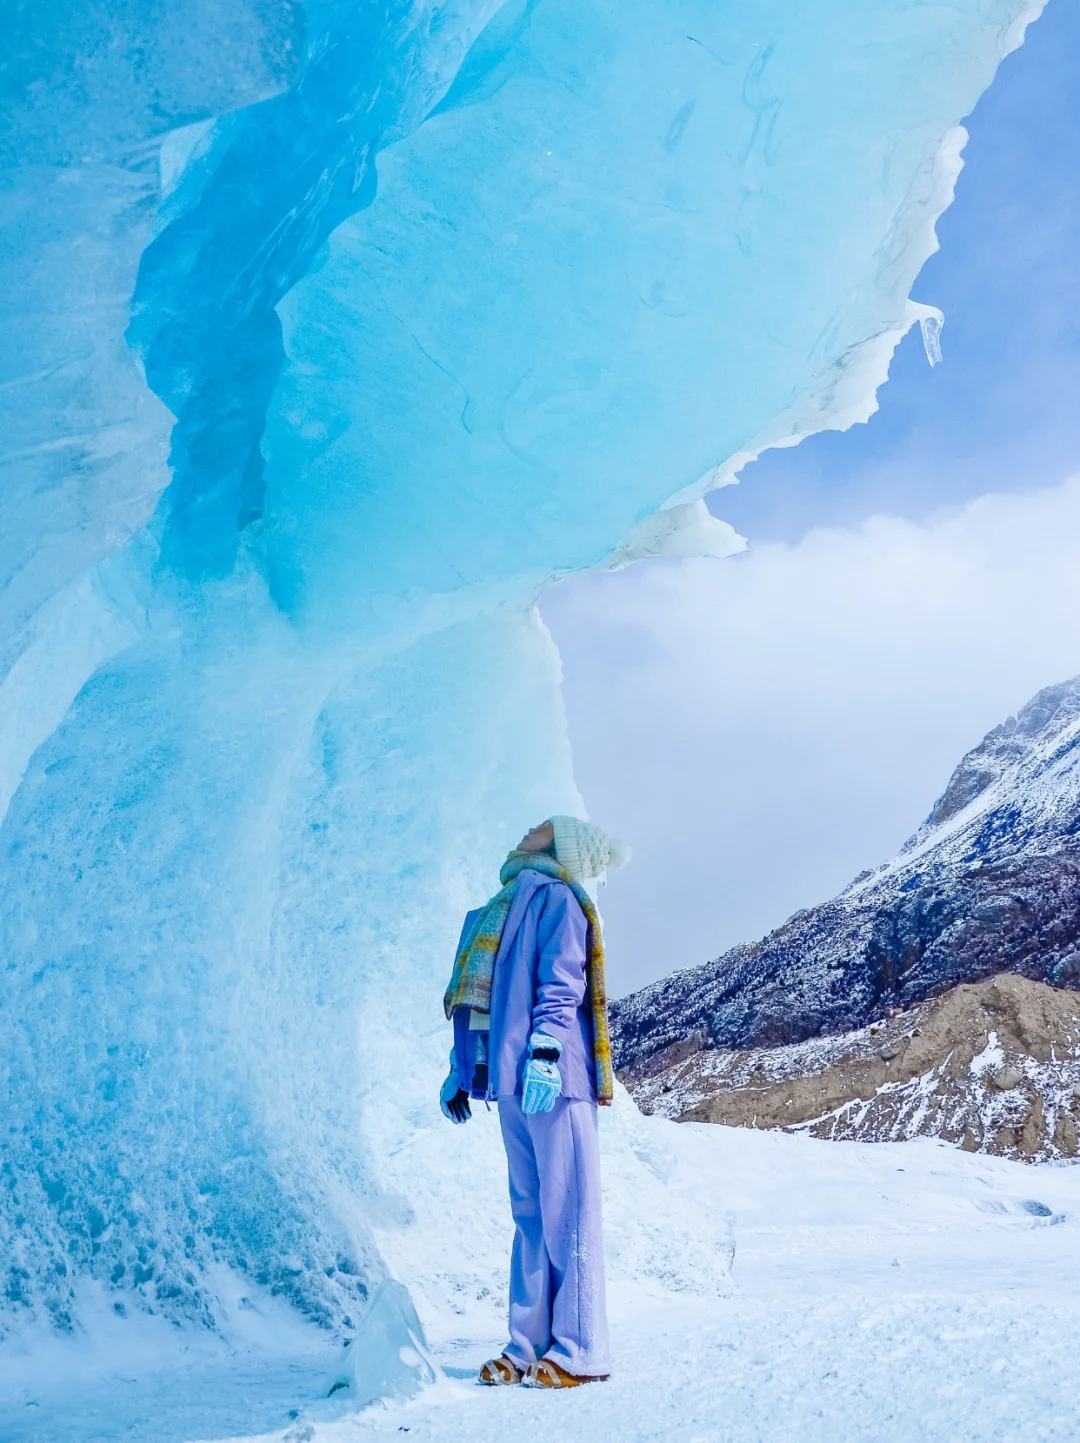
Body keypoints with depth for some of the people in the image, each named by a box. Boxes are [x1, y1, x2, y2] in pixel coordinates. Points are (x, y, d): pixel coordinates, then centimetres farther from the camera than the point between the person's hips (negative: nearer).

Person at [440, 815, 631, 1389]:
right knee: (530, 1215, 11)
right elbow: (478, 997, 24)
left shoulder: (556, 897, 0)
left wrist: (546, 1050, -22)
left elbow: (562, 985, -11)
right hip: (512, 1083, 8)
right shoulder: (499, 909, 23)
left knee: (566, 1213, -4)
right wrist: (461, 1068, 21)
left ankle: (579, 1352, 1)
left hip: (553, 1079, -8)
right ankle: (528, 1346, 16)